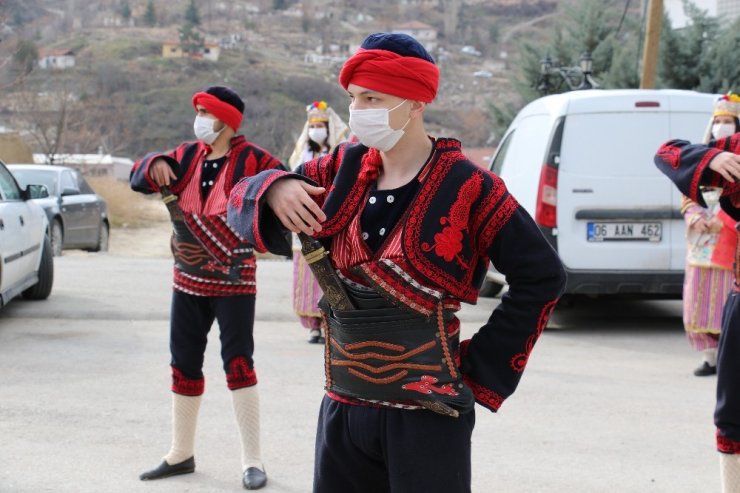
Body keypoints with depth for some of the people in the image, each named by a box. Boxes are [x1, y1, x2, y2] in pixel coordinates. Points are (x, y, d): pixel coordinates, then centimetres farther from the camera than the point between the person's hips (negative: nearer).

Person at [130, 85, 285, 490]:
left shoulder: (251, 160, -10)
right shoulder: (187, 156, 6)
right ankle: (181, 453, 27)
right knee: (184, 364, 13)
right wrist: (156, 164, -16)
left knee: (238, 364, -7)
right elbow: (140, 177, 5)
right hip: (188, 281, 6)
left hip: (235, 282, -6)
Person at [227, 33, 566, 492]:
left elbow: (542, 277, -7)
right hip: (343, 408, 5)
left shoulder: (465, 187, -11)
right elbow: (244, 197, 8)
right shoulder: (345, 169, 3)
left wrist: (482, 369, -6)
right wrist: (275, 190, -15)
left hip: (427, 414, -5)